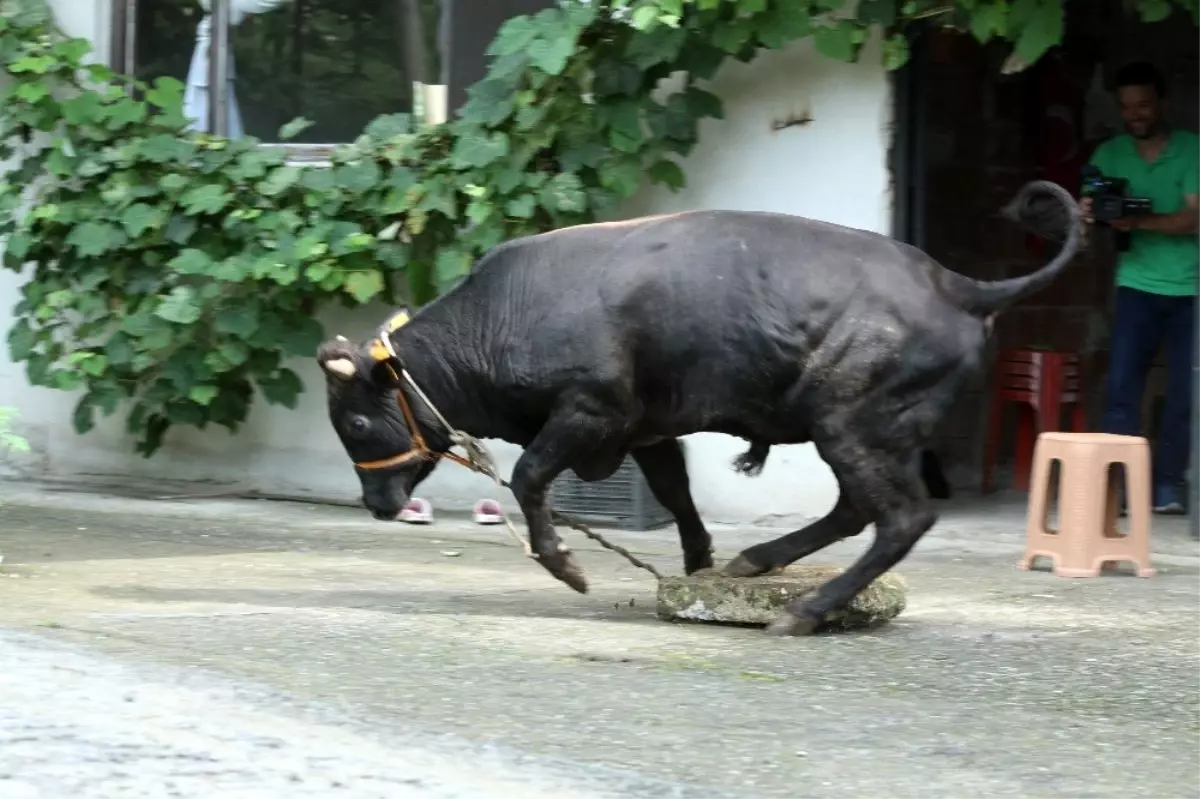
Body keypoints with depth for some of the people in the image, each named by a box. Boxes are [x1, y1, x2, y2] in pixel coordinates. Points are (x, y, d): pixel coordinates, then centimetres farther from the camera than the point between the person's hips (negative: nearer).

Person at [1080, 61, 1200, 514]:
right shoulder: (1110, 155, 4)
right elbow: (1091, 206, -2)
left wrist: (1139, 221, -30)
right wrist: (1089, 218, -27)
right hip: (1138, 285, 2)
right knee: (1121, 386, -10)